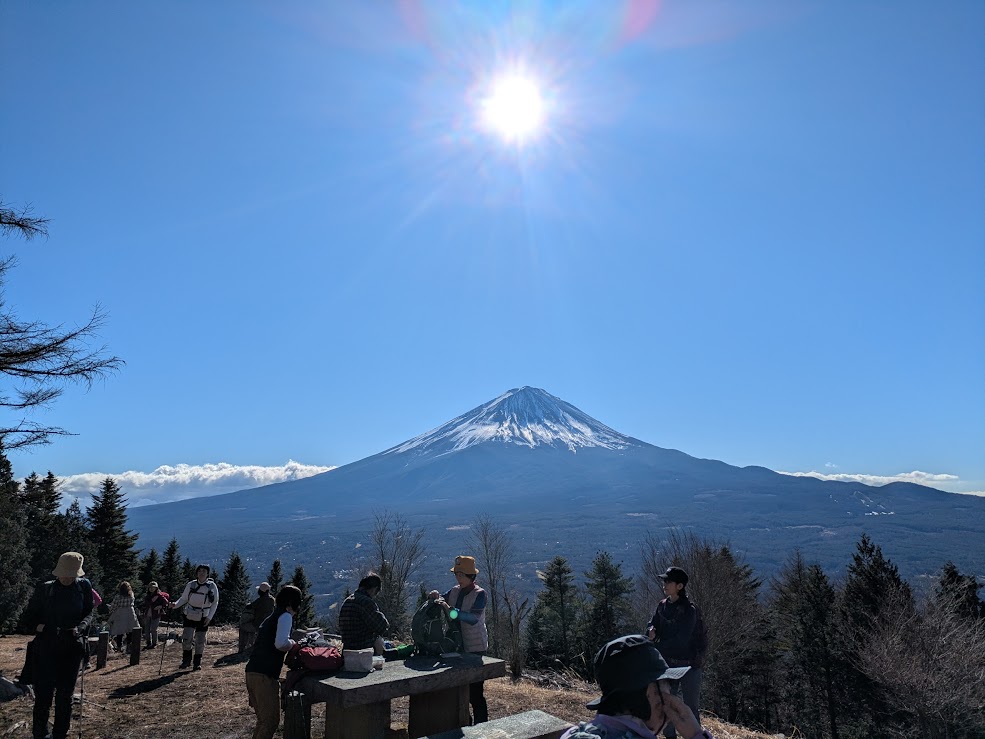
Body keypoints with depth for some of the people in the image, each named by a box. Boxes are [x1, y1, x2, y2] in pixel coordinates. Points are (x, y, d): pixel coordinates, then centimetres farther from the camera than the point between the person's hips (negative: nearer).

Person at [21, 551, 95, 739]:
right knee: (43, 694, -3)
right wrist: (38, 626, -13)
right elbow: (29, 617, 7)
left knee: (65, 695, 8)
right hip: (46, 647, -1)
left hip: (71, 648, 1)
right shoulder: (45, 589, -2)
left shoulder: (84, 586, -1)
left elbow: (89, 613, 6)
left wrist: (80, 628, -13)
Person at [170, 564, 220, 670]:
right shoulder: (191, 584, -5)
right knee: (186, 638, -9)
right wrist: (175, 604, -15)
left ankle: (197, 662, 20)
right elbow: (183, 598, 5)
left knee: (200, 641, 4)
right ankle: (186, 661, 11)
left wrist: (209, 617, -8)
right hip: (190, 616, 1)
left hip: (203, 618, -1)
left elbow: (215, 603, 0)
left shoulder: (212, 586, -7)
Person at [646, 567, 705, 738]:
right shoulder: (662, 605, 2)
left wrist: (656, 647, -21)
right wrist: (652, 630, -22)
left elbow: (681, 639, -24)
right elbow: (652, 625, 2)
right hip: (669, 663, 6)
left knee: (690, 708, 2)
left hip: (689, 665, -6)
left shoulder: (689, 610, -18)